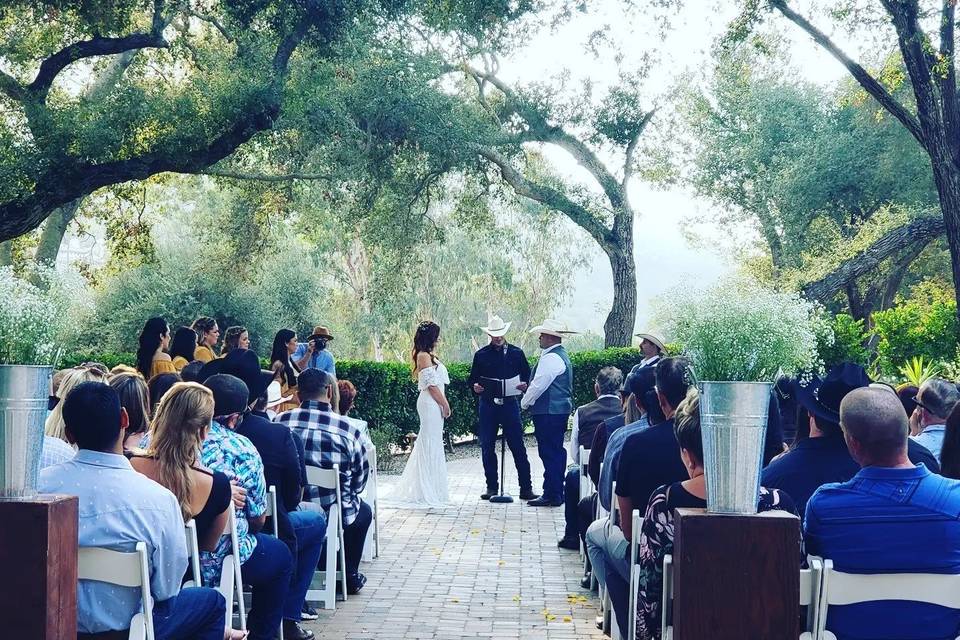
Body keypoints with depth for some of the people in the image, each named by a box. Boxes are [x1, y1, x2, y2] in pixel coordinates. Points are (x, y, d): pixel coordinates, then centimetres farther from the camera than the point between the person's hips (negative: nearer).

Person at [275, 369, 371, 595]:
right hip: (333, 513, -3)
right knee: (364, 510, 31)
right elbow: (360, 479, -2)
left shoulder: (280, 422, -7)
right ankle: (349, 575, 34)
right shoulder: (348, 430, -13)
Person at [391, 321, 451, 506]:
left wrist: (443, 404, 14)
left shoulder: (428, 356, 17)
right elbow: (431, 384, -16)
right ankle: (427, 492, -2)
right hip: (430, 403, -10)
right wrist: (445, 404, -12)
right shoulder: (424, 356, -13)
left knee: (429, 445, 12)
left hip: (433, 404, 10)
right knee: (431, 444, -6)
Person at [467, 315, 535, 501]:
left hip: (510, 404, -1)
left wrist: (524, 384, -13)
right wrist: (475, 386, -12)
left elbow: (527, 376, 9)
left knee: (518, 447, -4)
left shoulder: (516, 353, 8)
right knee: (487, 448, 4)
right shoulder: (481, 355, 8)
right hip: (488, 406, 1)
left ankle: (526, 488, 0)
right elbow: (472, 379, 10)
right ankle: (492, 487, 14)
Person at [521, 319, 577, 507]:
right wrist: (529, 389, 17)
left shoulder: (551, 358, -16)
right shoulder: (561, 355, 17)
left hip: (548, 413, -11)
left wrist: (525, 403, -4)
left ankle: (551, 495, -5)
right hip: (560, 409, 11)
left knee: (550, 453, -7)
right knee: (556, 451, 14)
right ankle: (556, 494, 21)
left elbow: (539, 385, -17)